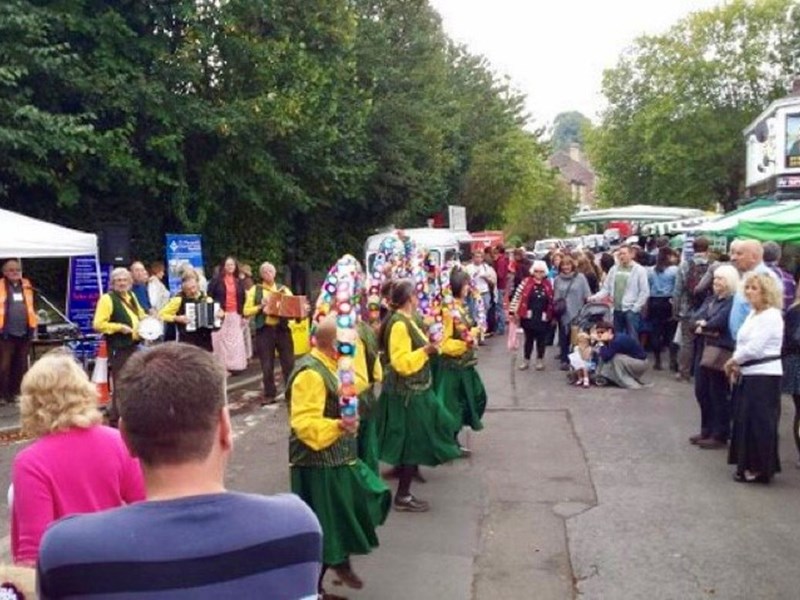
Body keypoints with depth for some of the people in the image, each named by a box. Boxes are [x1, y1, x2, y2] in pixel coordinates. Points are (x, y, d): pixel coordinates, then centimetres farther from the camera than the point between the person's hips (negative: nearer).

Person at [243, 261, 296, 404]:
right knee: (267, 366, 4)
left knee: (289, 363, 3)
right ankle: (270, 395, 15)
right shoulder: (255, 290, 6)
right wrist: (260, 307, -14)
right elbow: (246, 311, 1)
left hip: (282, 329, 1)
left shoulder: (283, 289, 10)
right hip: (264, 330, -1)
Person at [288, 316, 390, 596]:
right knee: (321, 528, 2)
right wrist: (338, 426, -42)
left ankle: (341, 560, 33)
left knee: (371, 500, 16)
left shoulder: (329, 365, 8)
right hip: (318, 465, -10)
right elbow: (304, 423, -31)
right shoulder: (310, 374, -24)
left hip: (338, 460, 10)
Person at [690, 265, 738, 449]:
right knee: (701, 392, 14)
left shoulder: (734, 301, -12)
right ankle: (707, 430, 27)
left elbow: (719, 322, -20)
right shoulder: (711, 299, 16)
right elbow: (697, 318, 5)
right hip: (703, 350, 9)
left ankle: (720, 436, 10)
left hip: (720, 351, -8)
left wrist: (703, 326, -1)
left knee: (718, 395, 0)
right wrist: (709, 328, -14)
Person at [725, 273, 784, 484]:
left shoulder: (771, 316, -14)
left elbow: (753, 348, -20)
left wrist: (732, 361, -9)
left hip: (764, 376, -9)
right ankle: (748, 465, 20)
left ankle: (760, 468, 7)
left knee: (759, 423, -2)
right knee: (744, 420, 11)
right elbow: (742, 343, 15)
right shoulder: (753, 314, 15)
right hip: (749, 374, 9)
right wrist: (737, 365, 0)